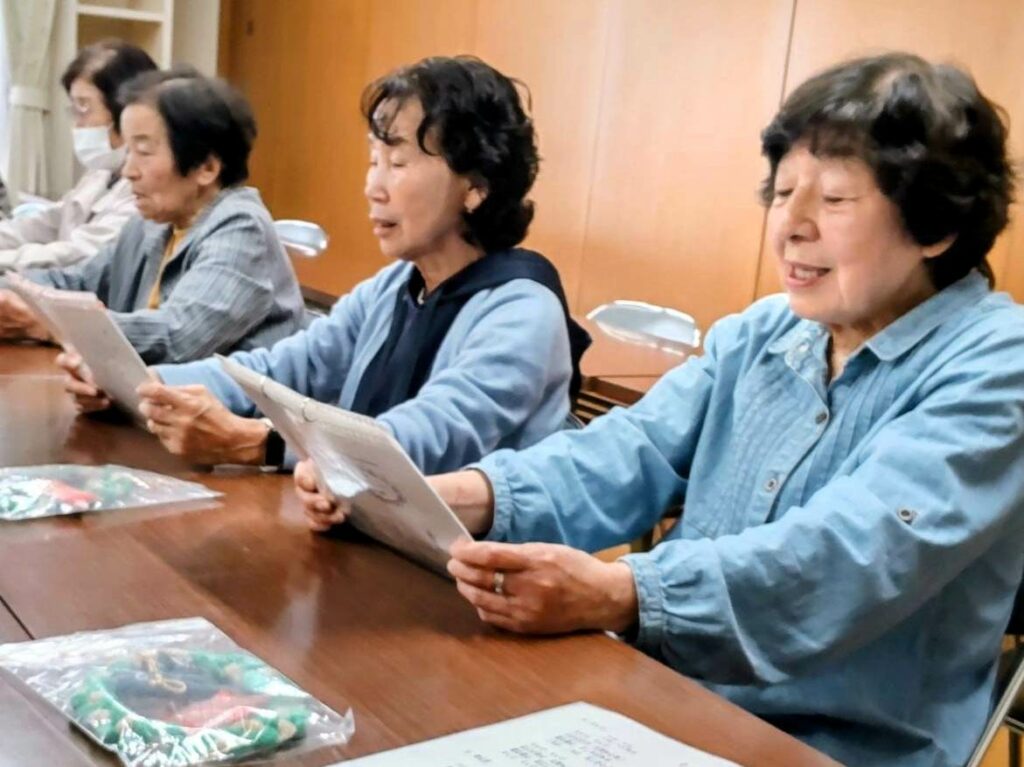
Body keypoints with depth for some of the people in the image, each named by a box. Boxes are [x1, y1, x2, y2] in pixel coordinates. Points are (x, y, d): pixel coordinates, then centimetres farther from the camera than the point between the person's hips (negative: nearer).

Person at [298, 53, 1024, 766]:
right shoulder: (760, 333, 8)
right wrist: (451, 495, -19)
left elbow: (853, 555, -26)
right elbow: (628, 457, -2)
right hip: (667, 696, 5)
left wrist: (617, 595, -39)